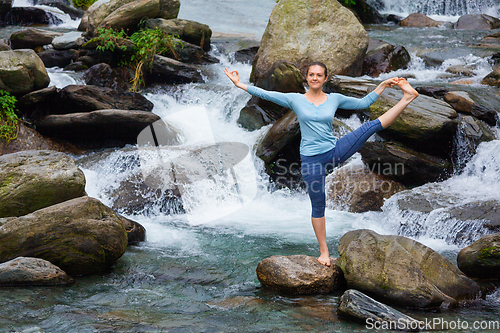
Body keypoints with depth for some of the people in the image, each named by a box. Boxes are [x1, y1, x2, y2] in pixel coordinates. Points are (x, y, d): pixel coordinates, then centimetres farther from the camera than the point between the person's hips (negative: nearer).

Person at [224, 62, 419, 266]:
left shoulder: (334, 99, 4)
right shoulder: (295, 100, -1)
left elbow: (363, 103, 13)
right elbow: (265, 94, -2)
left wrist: (382, 86, 8)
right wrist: (240, 85, -5)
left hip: (335, 152, 2)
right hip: (311, 159, -2)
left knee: (373, 125, -13)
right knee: (318, 206, 4)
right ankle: (324, 252, 15)